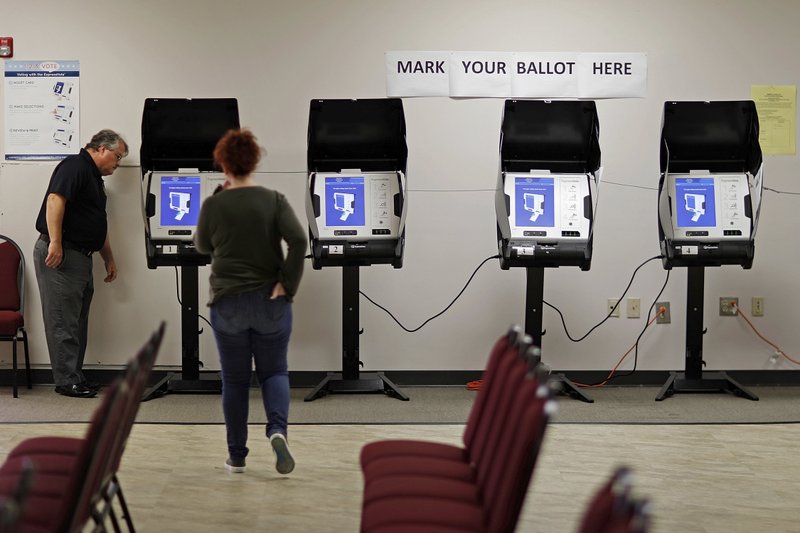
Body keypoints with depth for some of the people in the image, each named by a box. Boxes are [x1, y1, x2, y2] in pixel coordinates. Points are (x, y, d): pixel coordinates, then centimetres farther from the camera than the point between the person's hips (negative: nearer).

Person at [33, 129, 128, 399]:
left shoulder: (95, 178, 22)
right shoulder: (75, 166, -9)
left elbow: (99, 225, 29)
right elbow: (55, 199, -23)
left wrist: (109, 259, 30)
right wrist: (55, 242, -30)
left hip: (80, 256, 10)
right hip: (60, 255, -10)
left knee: (77, 321, 12)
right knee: (63, 321, -6)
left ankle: (75, 376, 18)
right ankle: (66, 381, -3)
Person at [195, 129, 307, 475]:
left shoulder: (213, 205, -5)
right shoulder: (274, 200, -4)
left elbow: (202, 246, 11)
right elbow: (299, 240, -16)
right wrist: (288, 284, -10)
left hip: (228, 304, 0)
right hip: (271, 303, 0)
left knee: (234, 379, 11)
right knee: (274, 371, 13)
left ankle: (237, 456, 14)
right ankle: (278, 430, -14)